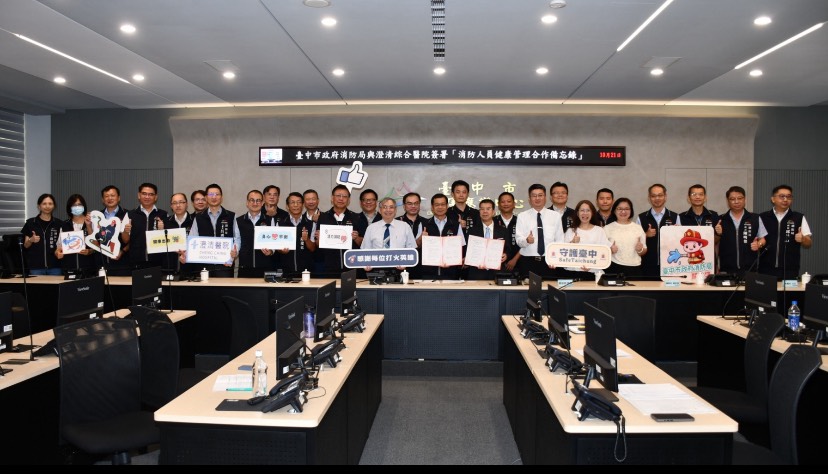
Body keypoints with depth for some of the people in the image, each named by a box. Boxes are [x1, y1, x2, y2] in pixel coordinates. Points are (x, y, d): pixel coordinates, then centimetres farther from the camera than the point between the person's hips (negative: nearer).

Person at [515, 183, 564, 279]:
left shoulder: (555, 216, 8)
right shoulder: (522, 216, 4)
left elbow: (559, 240, 6)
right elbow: (518, 239, -4)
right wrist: (526, 240, -25)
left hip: (549, 261, 1)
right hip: (527, 261, -1)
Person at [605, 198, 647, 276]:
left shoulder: (638, 228, 8)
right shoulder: (608, 228, 3)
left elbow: (644, 252, 14)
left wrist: (640, 250, -7)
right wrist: (610, 250, -15)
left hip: (635, 268, 2)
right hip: (614, 268, -2)